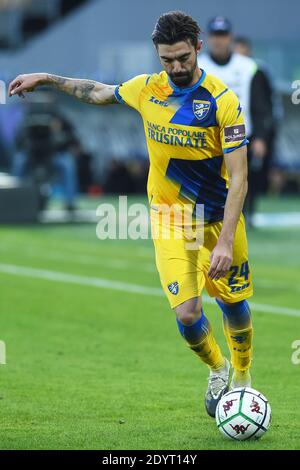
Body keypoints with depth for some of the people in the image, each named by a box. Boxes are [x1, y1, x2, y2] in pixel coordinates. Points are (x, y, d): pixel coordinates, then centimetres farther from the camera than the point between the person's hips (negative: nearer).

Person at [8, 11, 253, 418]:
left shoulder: (223, 101, -18)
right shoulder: (146, 89, -6)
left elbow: (238, 179, -21)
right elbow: (100, 93, 18)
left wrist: (225, 242, -28)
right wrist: (46, 79, 22)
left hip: (220, 217, -2)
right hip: (169, 219, 2)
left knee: (234, 304, 8)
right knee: (187, 313, -10)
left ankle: (242, 379, 36)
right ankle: (217, 370, 21)